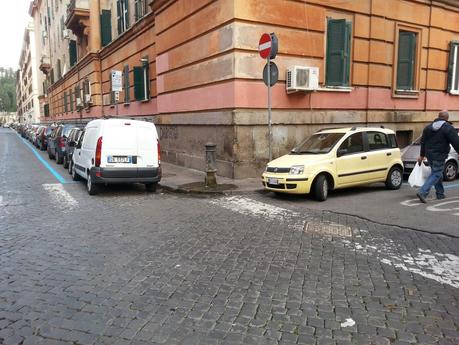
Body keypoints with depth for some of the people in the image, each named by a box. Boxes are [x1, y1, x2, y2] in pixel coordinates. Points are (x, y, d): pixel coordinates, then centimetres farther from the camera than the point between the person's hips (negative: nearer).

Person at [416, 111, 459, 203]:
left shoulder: (428, 127, 10)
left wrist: (422, 155, 25)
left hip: (429, 155, 7)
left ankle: (440, 194, 26)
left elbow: (423, 142, 17)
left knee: (437, 174, 19)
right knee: (436, 174, -3)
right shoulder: (448, 128, -10)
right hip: (439, 156, -7)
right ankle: (422, 192, -17)